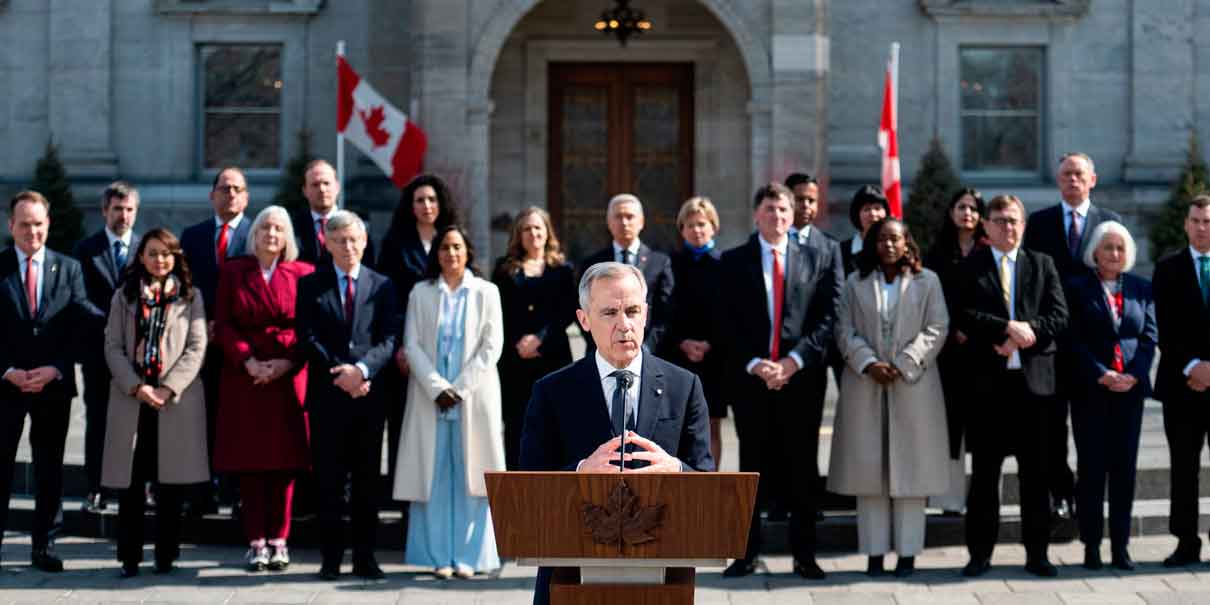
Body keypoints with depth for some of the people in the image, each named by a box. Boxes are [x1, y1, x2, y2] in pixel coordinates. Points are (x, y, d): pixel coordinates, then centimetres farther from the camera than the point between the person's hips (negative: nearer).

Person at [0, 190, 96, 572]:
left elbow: (78, 323, 1)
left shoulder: (68, 268, 6)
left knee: (50, 469, 6)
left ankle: (43, 546, 13)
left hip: (54, 384, 2)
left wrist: (54, 370, -11)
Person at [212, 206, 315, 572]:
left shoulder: (303, 274, 5)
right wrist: (248, 361, -10)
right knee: (249, 461, -1)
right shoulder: (233, 271, 9)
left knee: (285, 460, -1)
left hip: (290, 378, -1)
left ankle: (279, 540, 5)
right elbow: (223, 325, 4)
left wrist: (287, 363, -12)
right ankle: (256, 542, 2)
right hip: (244, 378, 1)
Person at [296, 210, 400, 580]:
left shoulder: (382, 286, 10)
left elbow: (388, 340, 1)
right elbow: (307, 338, -1)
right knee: (328, 480, 1)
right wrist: (339, 374, -12)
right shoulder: (310, 285, 7)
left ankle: (364, 557, 9)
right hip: (327, 394, -1)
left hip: (369, 393, 1)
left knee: (367, 479, 4)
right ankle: (331, 557, 6)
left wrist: (361, 369, -16)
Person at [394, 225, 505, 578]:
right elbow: (412, 345, 2)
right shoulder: (421, 294, 8)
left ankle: (469, 556, 2)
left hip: (474, 397, -1)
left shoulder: (486, 292, 6)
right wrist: (437, 388, -10)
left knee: (471, 476, -2)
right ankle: (439, 556, 2)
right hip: (431, 398, 1)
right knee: (434, 476, -1)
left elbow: (492, 346, 0)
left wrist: (460, 388, -8)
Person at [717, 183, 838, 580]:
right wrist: (753, 364, -11)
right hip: (749, 378, 0)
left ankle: (804, 555, 9)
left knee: (802, 468, 3)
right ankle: (747, 553, 9)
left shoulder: (815, 260, 9)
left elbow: (827, 318, 1)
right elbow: (727, 321, 0)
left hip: (801, 377, 0)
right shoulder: (734, 261, 7)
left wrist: (795, 360, -10)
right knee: (753, 467, 4)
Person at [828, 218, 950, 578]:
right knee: (868, 467, 0)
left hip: (913, 385, -1)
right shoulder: (856, 282, 10)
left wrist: (902, 365, -11)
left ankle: (908, 551, 3)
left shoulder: (927, 281, 6)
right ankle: (875, 551, 5)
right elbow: (845, 331, 5)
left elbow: (936, 329, -1)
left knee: (910, 466, -1)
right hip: (865, 386, 1)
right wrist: (868, 364, -11)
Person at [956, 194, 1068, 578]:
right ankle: (980, 553, 9)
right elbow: (964, 316, -7)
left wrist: (1025, 333, -12)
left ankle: (1036, 553, 11)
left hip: (1034, 378, 2)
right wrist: (1008, 327, -15)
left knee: (1035, 473, 5)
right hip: (987, 380, -1)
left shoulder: (1042, 265, 12)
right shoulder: (969, 267, 6)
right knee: (984, 473, 3)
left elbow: (1059, 317, 3)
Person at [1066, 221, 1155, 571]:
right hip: (1090, 390, -2)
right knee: (1092, 466, -1)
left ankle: (1121, 546, 7)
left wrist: (1134, 375, -9)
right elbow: (1074, 339, -5)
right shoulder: (1078, 288, 2)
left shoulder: (1141, 289, 11)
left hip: (1130, 388, 3)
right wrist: (1101, 374, -14)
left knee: (1124, 467, 3)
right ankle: (1091, 546, 4)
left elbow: (1150, 336, 6)